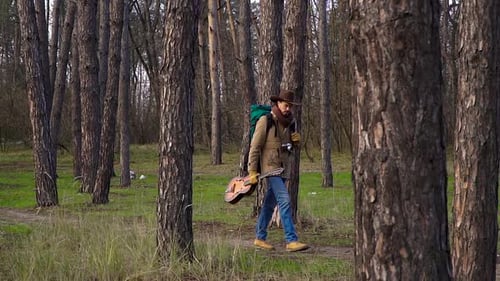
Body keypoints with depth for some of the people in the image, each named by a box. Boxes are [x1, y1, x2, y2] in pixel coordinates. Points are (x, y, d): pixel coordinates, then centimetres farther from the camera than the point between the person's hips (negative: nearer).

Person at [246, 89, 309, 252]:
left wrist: (296, 141, -4)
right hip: (270, 167, -7)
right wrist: (252, 171, -13)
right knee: (284, 201, -17)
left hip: (284, 168, 7)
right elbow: (255, 146, -10)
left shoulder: (290, 122, 9)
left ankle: (260, 238, 23)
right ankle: (291, 240, -21)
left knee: (270, 203, 13)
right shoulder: (265, 121, -11)